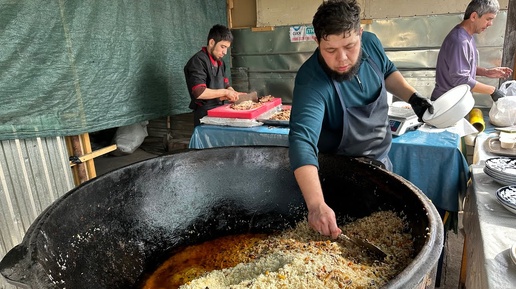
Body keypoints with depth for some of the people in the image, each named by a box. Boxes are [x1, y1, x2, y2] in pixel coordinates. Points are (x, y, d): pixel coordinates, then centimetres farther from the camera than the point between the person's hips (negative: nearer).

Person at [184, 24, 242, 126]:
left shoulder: (220, 62, 16)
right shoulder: (198, 61, -12)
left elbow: (226, 86, 20)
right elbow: (199, 92, -22)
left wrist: (234, 94, -2)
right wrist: (225, 92, -16)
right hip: (205, 116, -8)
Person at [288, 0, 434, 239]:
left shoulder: (371, 43, -16)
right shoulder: (312, 82, -35)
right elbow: (302, 140, -48)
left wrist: (412, 96, -10)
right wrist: (316, 205, -60)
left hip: (381, 161, 6)